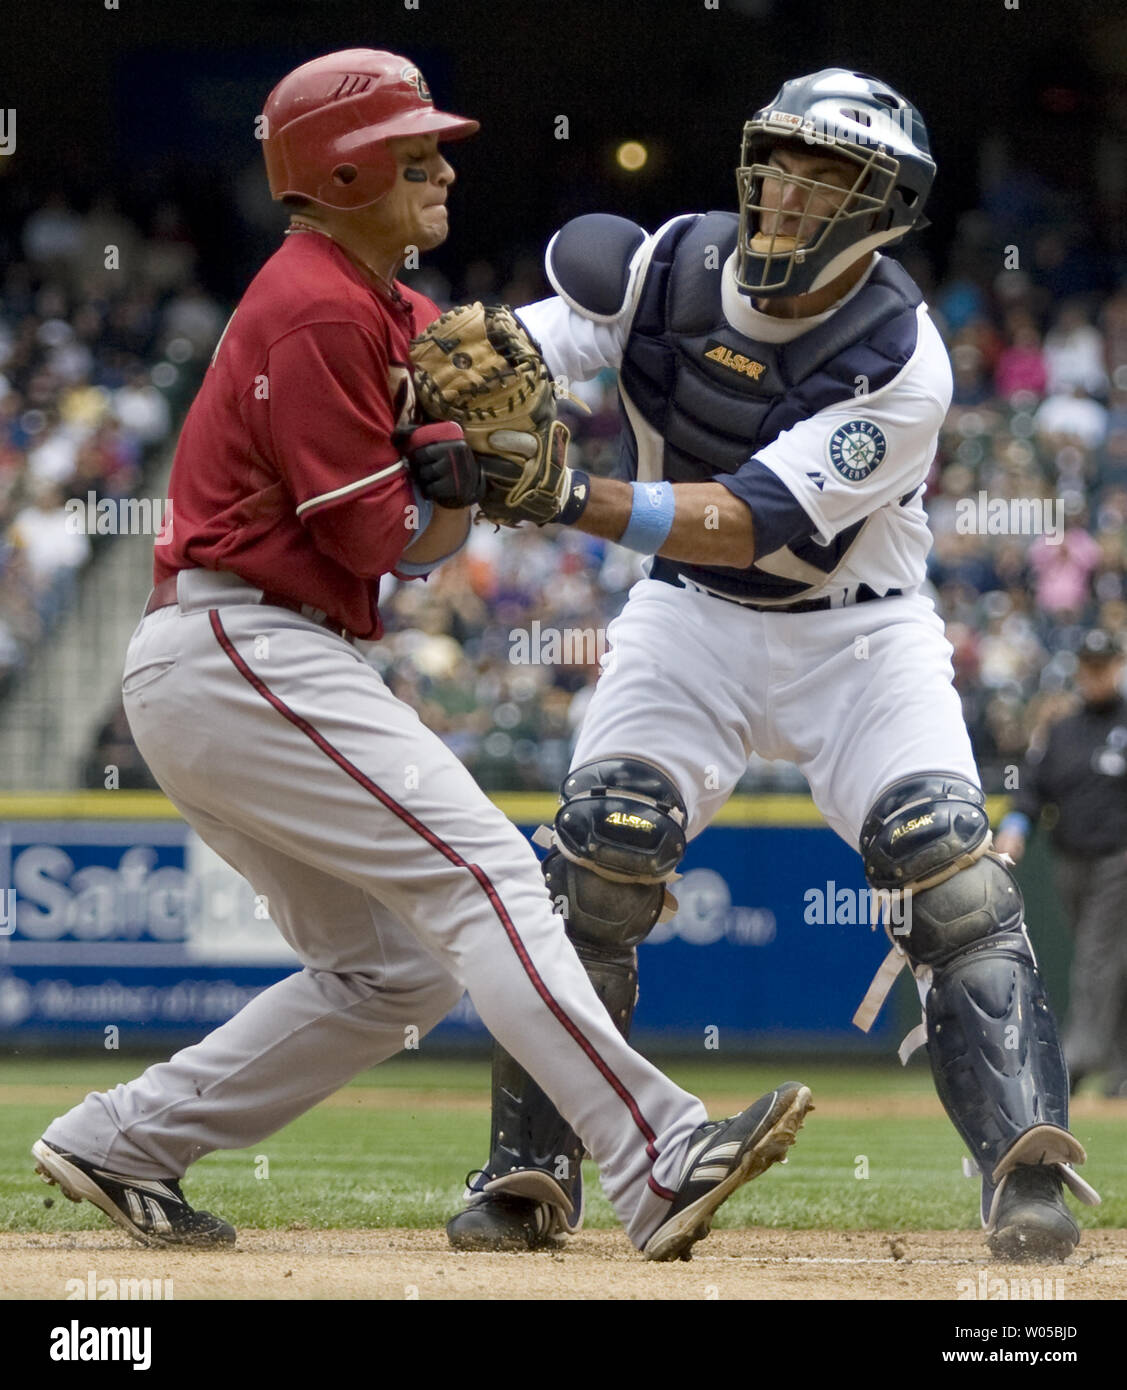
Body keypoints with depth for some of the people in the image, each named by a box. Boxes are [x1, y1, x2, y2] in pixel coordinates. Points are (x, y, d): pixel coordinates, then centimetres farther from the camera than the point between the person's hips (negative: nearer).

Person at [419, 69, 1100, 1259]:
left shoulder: (900, 363, -23)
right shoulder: (676, 265, -11)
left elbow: (752, 525, -31)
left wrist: (575, 500, -42)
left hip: (857, 631, -2)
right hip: (690, 622, 2)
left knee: (948, 865, -21)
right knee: (599, 855, -15)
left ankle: (1030, 1170, -20)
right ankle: (528, 1171, -6)